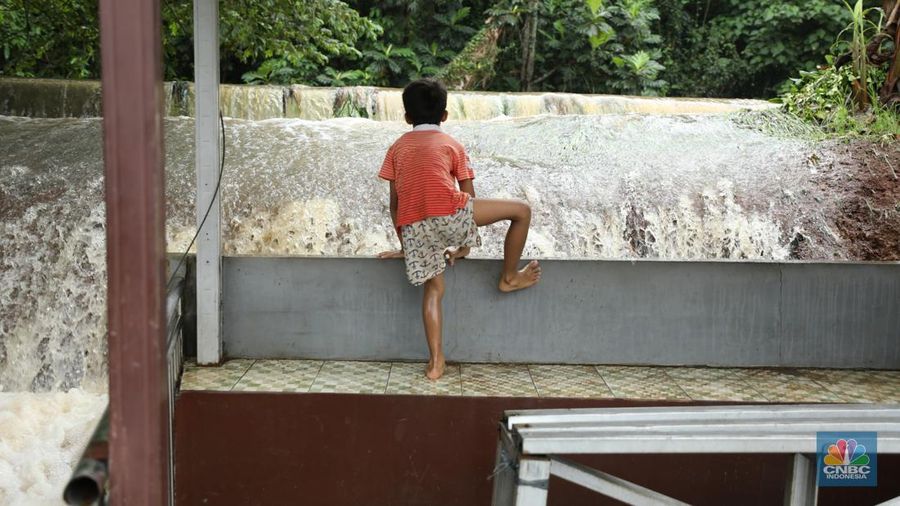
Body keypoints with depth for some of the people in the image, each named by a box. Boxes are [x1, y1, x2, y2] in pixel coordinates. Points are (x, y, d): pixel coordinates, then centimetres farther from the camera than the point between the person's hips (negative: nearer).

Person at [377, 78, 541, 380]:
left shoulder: (397, 148, 26)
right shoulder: (452, 145, 19)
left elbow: (395, 202, 24)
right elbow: (469, 196, 18)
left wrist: (405, 246, 32)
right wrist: (464, 246, 27)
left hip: (412, 227, 4)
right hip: (448, 213, -4)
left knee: (433, 289, 18)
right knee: (522, 211, 12)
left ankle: (435, 362, 11)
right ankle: (509, 278, 27)